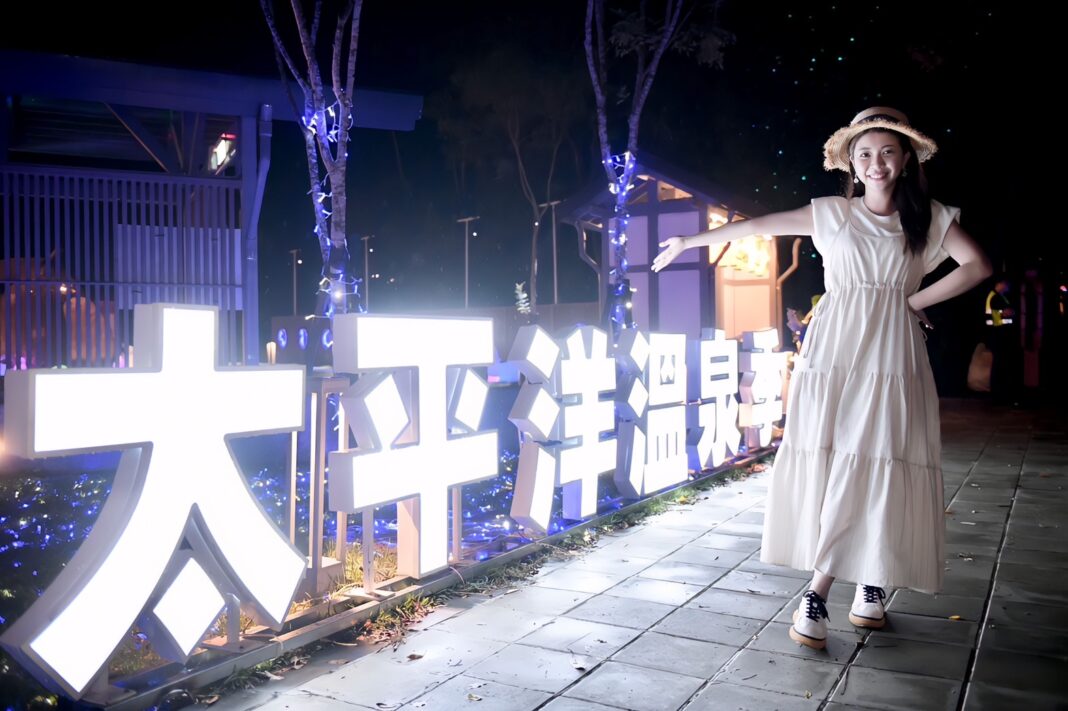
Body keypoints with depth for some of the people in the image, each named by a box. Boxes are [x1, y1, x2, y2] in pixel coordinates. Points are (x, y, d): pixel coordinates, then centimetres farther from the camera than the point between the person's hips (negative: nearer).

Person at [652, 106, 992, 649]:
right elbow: (757, 227, 9)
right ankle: (817, 596, -2)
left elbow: (977, 266, 4)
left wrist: (917, 302, -2)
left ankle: (872, 581, 7)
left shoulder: (928, 217, 10)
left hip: (891, 355, 1)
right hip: (834, 350, 0)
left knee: (879, 467, -4)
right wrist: (691, 241, 12)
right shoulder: (832, 213, 9)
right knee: (833, 466, -4)